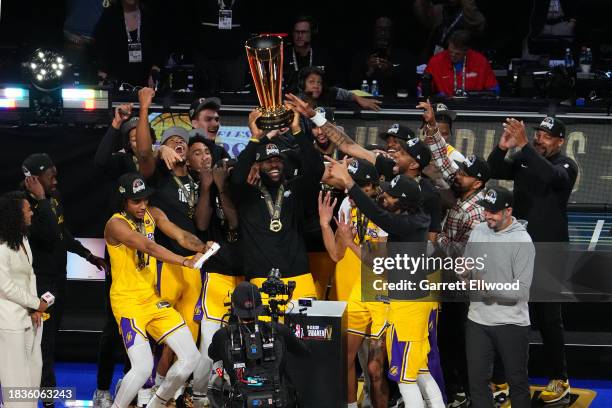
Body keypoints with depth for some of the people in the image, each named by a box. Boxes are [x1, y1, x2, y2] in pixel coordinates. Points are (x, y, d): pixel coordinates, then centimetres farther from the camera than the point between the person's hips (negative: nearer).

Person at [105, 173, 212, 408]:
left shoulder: (152, 214, 6)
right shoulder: (116, 224, -17)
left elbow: (181, 236, -4)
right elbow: (149, 247, -30)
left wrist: (202, 247, -26)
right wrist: (186, 262, -40)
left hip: (153, 299, 8)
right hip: (128, 301, -7)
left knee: (191, 357, 4)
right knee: (143, 367, -22)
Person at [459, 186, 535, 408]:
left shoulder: (522, 241, -14)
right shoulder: (478, 231, 6)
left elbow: (521, 291, -18)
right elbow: (465, 267, 16)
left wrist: (488, 287, -27)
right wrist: (464, 273, -8)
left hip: (511, 323, -5)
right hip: (477, 320, 5)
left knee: (517, 381, 7)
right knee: (477, 379, 8)